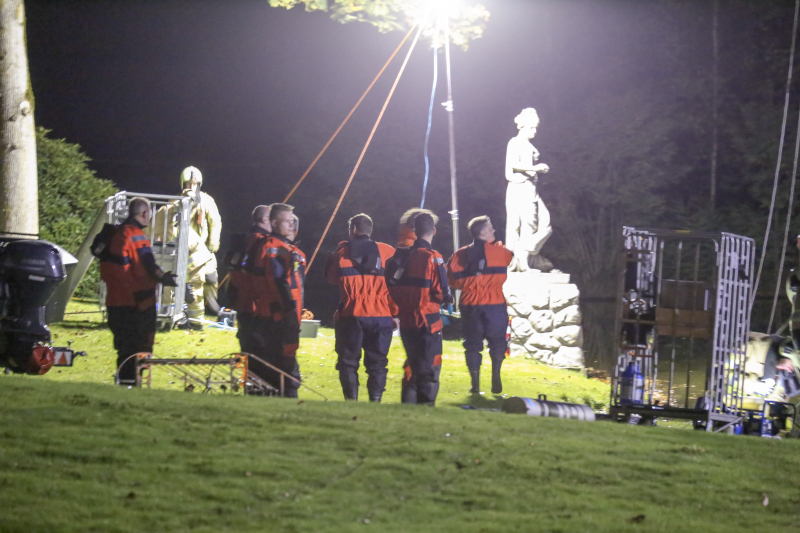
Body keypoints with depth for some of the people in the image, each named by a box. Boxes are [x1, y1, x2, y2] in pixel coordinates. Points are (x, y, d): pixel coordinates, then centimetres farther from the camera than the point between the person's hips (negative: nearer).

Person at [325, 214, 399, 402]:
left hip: (350, 315, -1)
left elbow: (331, 277, 12)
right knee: (377, 362, 7)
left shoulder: (342, 251, 2)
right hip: (381, 316, 1)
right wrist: (395, 313, 5)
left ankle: (351, 399, 1)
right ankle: (375, 400, 0)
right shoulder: (387, 252, 4)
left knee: (348, 360, 8)